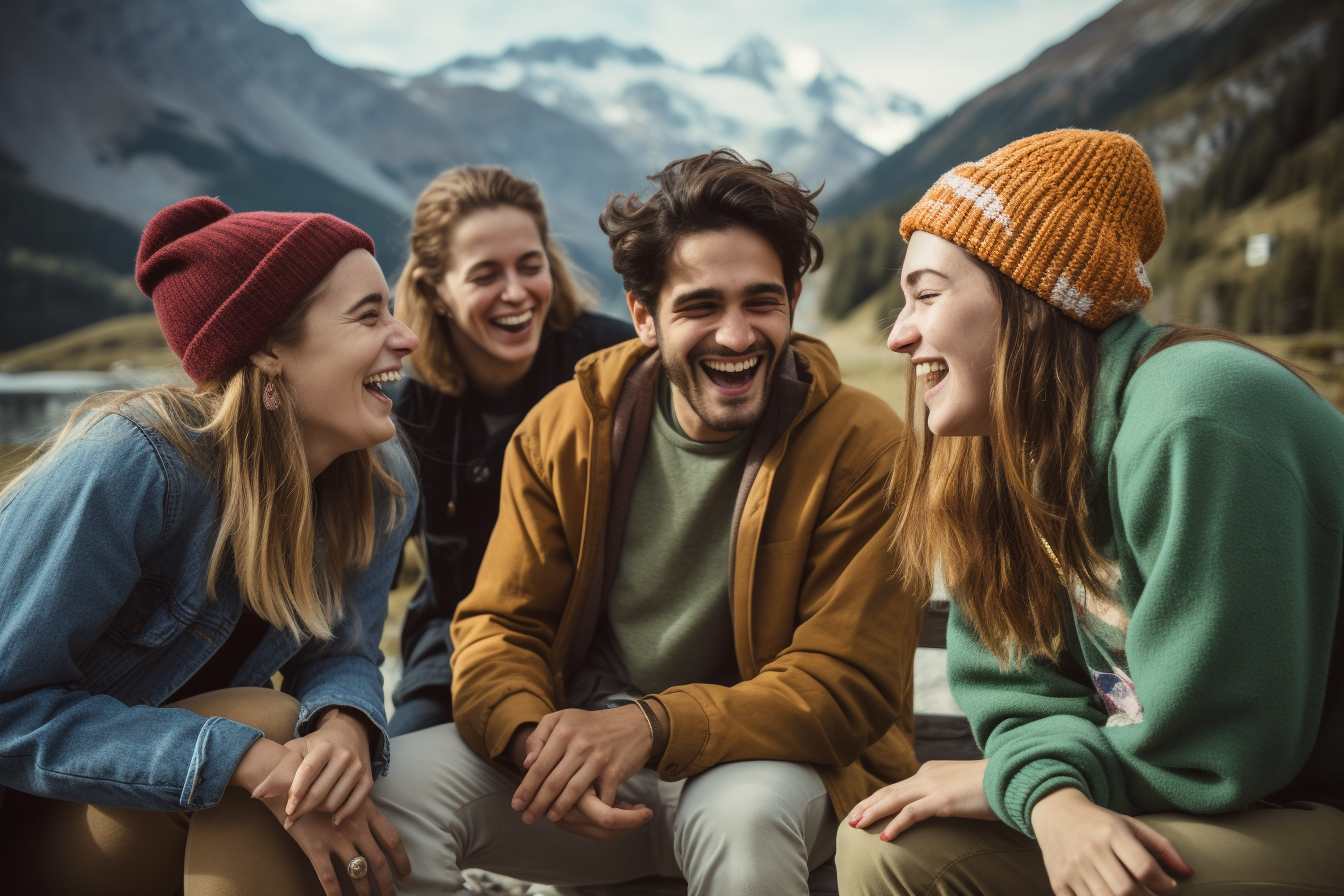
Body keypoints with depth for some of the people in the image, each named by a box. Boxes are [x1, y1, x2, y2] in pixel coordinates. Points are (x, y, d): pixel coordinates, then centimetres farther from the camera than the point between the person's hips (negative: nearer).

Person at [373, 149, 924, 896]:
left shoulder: (862, 448, -11)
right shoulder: (565, 428, 0)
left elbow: (846, 683, -14)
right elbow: (500, 624, 1)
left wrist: (652, 726, -28)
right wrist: (536, 737, -23)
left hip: (769, 761, -2)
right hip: (581, 746, 3)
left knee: (746, 815, -37)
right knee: (391, 786, -20)